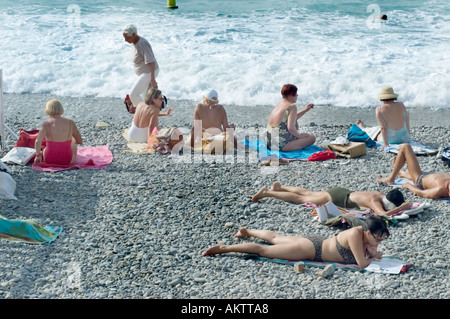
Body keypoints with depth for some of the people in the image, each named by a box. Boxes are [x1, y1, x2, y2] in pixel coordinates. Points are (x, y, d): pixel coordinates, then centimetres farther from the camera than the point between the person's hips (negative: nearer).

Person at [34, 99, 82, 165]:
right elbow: (80, 141, -4)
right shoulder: (71, 123, -13)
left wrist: (38, 155, -13)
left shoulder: (46, 124, -18)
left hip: (50, 160, -1)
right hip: (66, 161, 1)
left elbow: (38, 142, -30)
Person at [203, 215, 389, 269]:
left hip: (317, 242, 8)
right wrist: (373, 257, -15)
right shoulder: (355, 235, -32)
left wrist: (372, 253, -17)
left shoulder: (364, 234, -8)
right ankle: (224, 248, 8)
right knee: (263, 250, 0)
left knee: (276, 239, 30)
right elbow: (362, 264, -34)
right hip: (311, 248, -8)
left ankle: (247, 232, 52)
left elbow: (371, 253, 6)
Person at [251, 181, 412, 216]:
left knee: (308, 194, 26)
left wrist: (401, 206, -6)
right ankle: (266, 192, 15)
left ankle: (280, 187, 44)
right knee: (300, 199, 6)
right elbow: (384, 214, -50)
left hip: (344, 194, 7)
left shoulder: (383, 197, -9)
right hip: (336, 197, -7)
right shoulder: (374, 201, -33)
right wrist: (402, 208, -39)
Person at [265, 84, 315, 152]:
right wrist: (299, 136, -5)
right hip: (281, 145, -9)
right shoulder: (292, 107, -13)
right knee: (312, 138, -2)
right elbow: (291, 127, -23)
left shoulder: (278, 105, 14)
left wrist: (305, 110, 28)